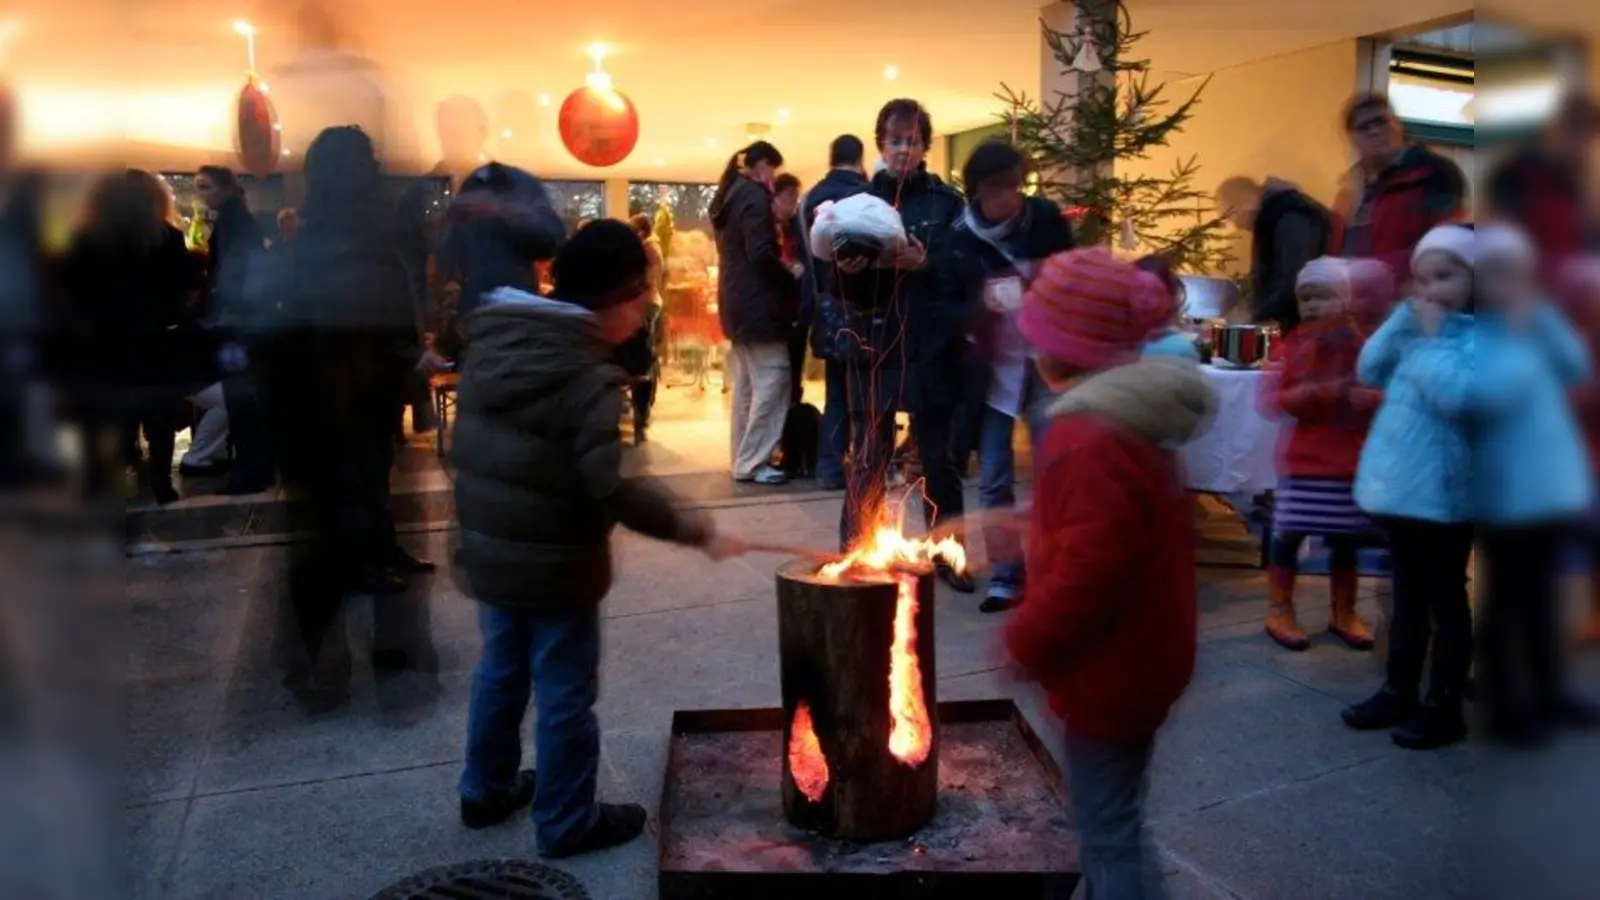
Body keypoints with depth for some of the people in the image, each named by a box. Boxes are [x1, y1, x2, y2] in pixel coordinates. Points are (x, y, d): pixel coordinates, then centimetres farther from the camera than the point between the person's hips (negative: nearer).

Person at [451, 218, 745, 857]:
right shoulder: (587, 379, -22)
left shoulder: (491, 345, 1)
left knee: (500, 673, 24)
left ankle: (486, 791, 40)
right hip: (554, 566, -7)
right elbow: (611, 490, -27)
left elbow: (476, 454, 9)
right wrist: (693, 530, -19)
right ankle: (567, 823, 23)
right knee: (565, 696, 8)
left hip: (487, 554, 8)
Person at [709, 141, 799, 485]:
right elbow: (760, 254, -22)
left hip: (736, 301, 10)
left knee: (745, 385, 12)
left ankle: (745, 458, 16)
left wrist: (780, 268, 13)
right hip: (757, 303, -10)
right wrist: (790, 274, -7)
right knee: (771, 382, -7)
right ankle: (752, 462, -5)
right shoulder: (754, 196, -12)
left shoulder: (730, 195, 17)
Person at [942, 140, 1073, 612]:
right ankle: (1005, 574, 14)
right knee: (994, 478, 2)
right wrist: (980, 306, -24)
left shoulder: (1046, 217, -4)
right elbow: (948, 306, -4)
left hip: (1048, 362, 0)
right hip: (992, 369, 0)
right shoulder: (959, 237, -7)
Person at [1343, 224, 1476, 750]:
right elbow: (1369, 371, 5)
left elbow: (1456, 397, -26)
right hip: (1397, 487, 7)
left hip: (1442, 494, -7)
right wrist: (1403, 318, -1)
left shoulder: (1476, 337, -12)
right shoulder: (1414, 329, 11)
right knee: (1407, 597, 18)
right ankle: (1398, 691, 30)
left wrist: (1432, 339, -18)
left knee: (1445, 601, 5)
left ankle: (1444, 708, 16)